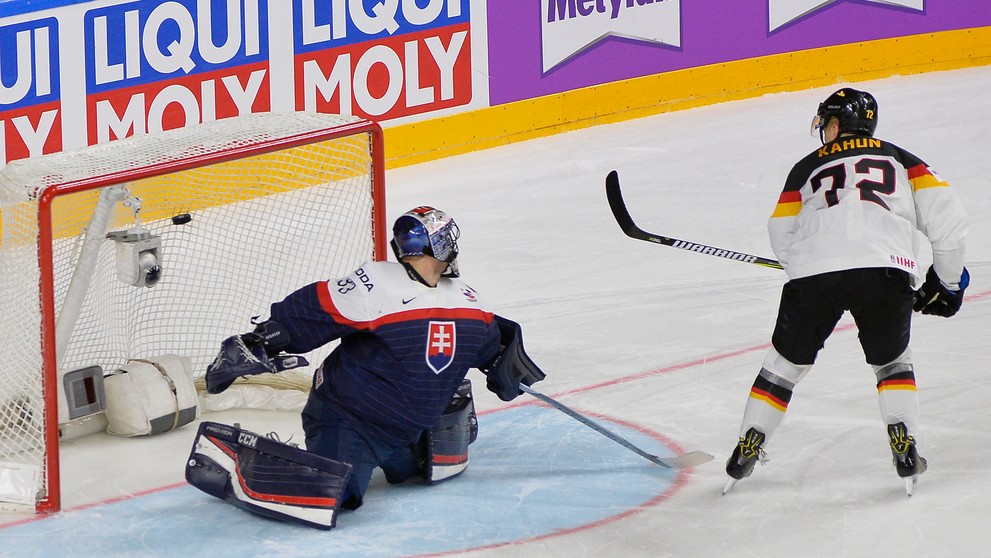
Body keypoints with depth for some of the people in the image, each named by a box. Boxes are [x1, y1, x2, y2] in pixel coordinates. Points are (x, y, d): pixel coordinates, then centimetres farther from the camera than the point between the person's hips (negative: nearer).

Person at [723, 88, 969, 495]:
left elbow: (783, 237, 21)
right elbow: (944, 214, 14)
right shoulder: (900, 159, 25)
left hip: (813, 274, 0)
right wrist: (947, 279, 24)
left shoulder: (807, 168, 26)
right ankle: (904, 445, 7)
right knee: (892, 362, 23)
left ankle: (747, 448, 19)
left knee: (785, 363, 19)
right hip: (886, 270, 0)